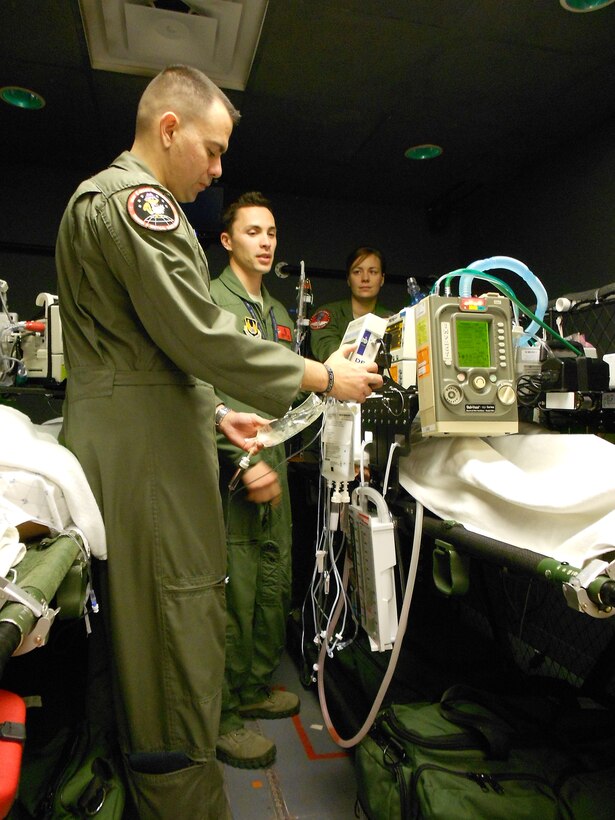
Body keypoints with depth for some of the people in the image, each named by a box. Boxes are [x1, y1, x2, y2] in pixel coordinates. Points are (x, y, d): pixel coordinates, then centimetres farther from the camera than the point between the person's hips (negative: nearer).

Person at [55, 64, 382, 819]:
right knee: (178, 638, -2)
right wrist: (324, 377, -9)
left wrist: (212, 411, 22)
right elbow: (199, 334, -18)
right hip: (147, 453, -11)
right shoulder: (133, 198, -9)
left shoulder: (105, 197, 26)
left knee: (145, 635, 17)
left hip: (143, 443, 11)